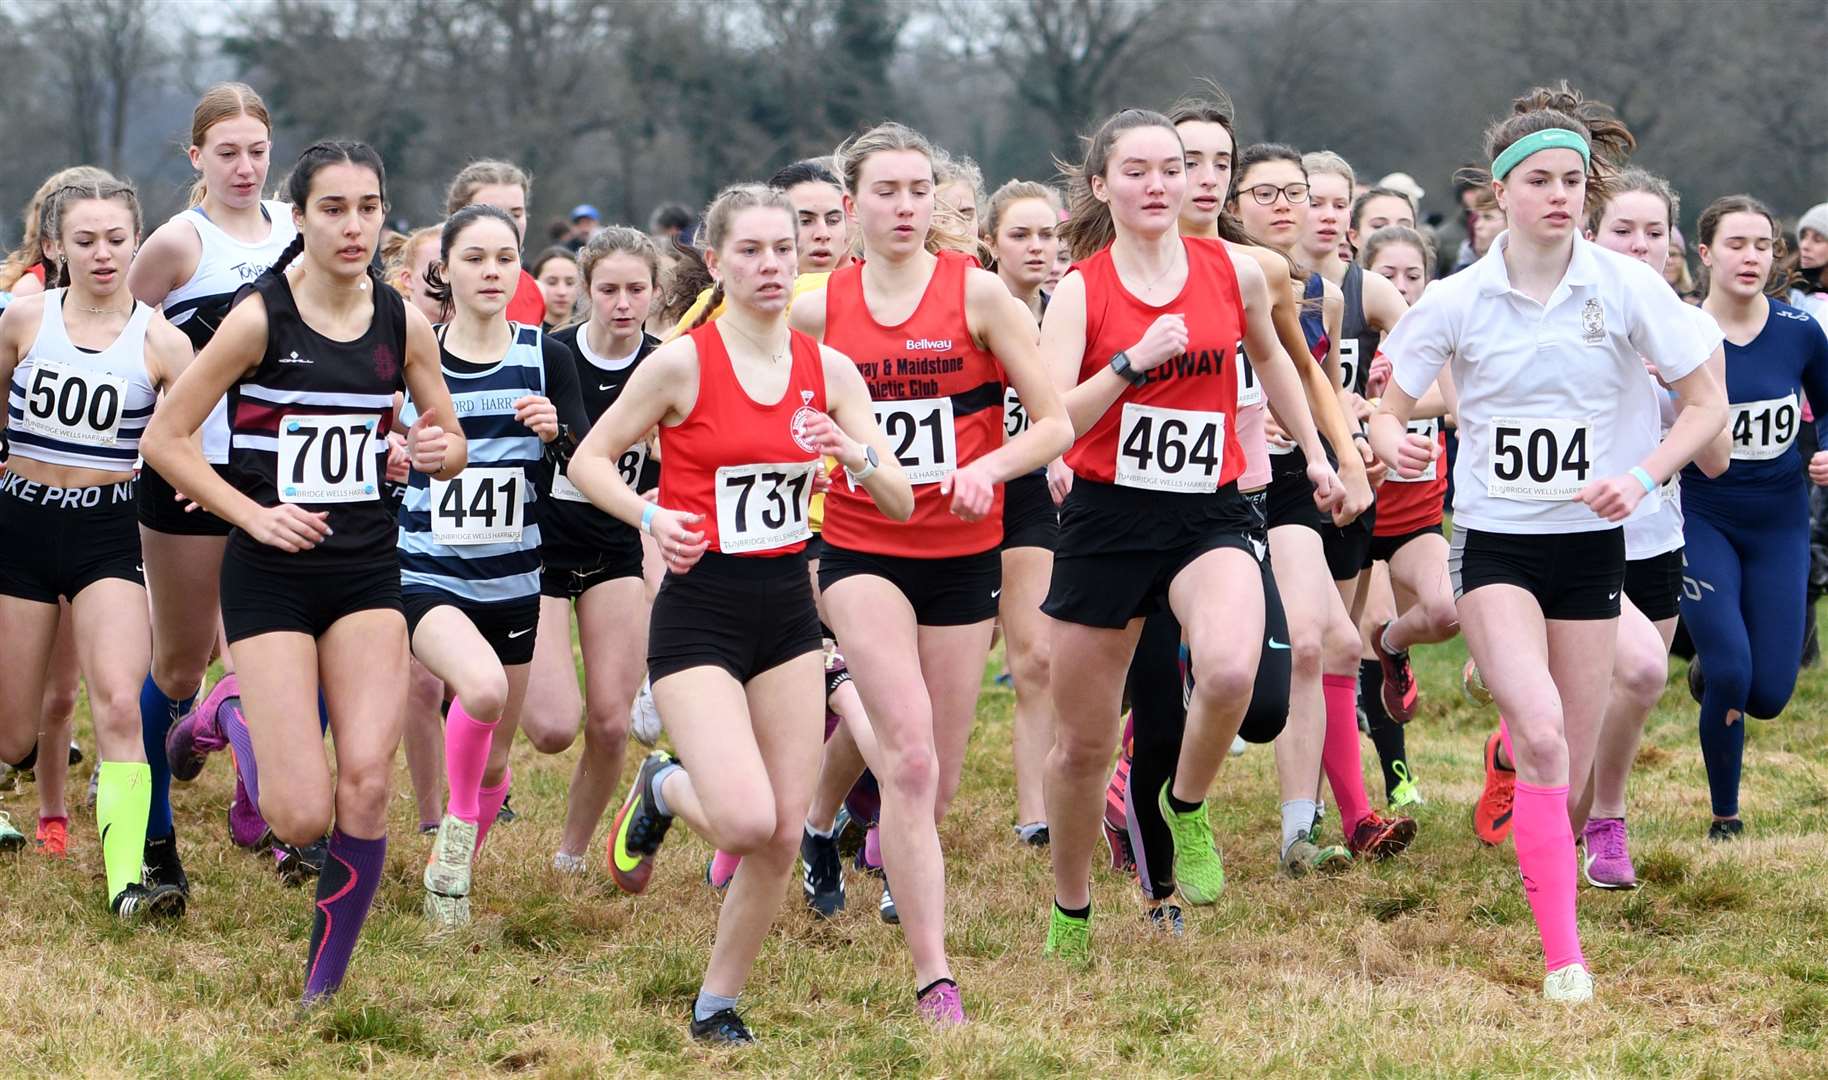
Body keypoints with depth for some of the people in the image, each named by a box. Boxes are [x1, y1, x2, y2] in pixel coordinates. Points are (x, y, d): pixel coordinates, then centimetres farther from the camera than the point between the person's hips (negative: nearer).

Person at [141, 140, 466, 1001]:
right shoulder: (260, 318, -11)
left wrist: (437, 452, -11)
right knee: (301, 818, -9)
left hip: (366, 570, 4)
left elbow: (449, 442, 13)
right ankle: (240, 720, 26)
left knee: (365, 784, -11)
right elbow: (164, 439, -7)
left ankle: (326, 987, 5)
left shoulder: (404, 323, 1)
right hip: (271, 575, -4)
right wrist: (254, 513, -15)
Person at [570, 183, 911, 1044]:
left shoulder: (826, 369, 3)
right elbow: (588, 460, -2)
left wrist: (855, 454, -18)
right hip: (702, 608, -5)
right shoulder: (682, 362, -10)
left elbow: (901, 502, 3)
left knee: (785, 832, 2)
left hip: (787, 604, 5)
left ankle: (719, 1004, 21)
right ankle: (661, 791, 14)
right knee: (746, 821, -21)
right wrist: (650, 518, -19)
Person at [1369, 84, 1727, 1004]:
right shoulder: (1456, 301, -4)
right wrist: (1392, 440, -20)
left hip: (1591, 541, 2)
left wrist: (1643, 476, -13)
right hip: (1493, 541, -2)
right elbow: (1389, 410, 4)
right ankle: (1562, 957, -23)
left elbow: (1707, 401, 1)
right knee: (1539, 732, -22)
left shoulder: (1627, 287, -5)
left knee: (1570, 767, 4)